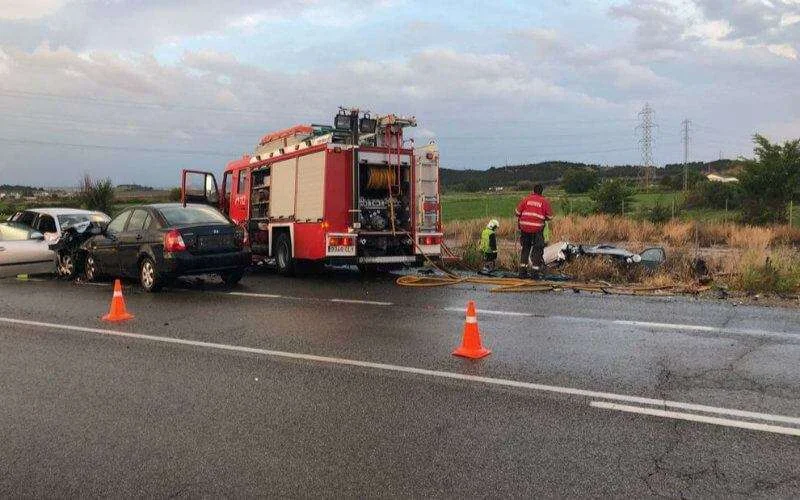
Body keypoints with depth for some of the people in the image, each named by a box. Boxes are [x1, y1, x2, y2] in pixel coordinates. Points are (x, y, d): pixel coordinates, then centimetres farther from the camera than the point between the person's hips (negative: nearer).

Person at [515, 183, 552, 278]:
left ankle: (522, 271, 14)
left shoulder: (526, 199, 7)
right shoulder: (544, 201, 2)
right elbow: (550, 216, 3)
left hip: (525, 227, 3)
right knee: (537, 249, 7)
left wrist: (518, 223, 21)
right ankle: (535, 272, 5)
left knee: (525, 249, 15)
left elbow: (518, 212, 7)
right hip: (537, 229, -3)